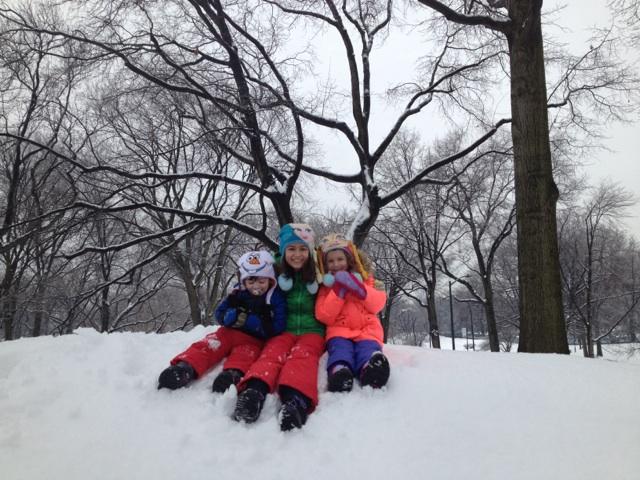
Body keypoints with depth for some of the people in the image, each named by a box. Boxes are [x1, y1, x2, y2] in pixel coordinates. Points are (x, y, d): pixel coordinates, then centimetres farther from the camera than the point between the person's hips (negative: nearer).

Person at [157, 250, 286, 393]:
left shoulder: (276, 298, -5)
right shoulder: (238, 293, 7)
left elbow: (277, 328, -14)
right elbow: (220, 314, 6)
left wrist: (248, 320, -19)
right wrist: (235, 315, -17)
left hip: (255, 340, -3)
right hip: (231, 332, 4)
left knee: (245, 354, -34)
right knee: (209, 345, -23)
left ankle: (233, 374, -63)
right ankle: (186, 367, -45)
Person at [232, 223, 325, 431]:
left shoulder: (318, 276, 7)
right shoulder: (278, 275, 10)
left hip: (312, 331, -1)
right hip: (284, 330, 1)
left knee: (302, 355, -33)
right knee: (273, 352, -31)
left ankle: (295, 400, -61)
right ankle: (253, 392, -59)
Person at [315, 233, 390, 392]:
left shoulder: (364, 279, 20)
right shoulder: (326, 287, 17)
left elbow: (377, 304, 4)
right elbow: (325, 316, 1)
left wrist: (359, 288, -11)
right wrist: (339, 291, -8)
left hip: (366, 330, 1)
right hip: (340, 331, -1)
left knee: (370, 350, -33)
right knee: (340, 350, -34)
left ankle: (372, 373, -63)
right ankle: (339, 372, -65)